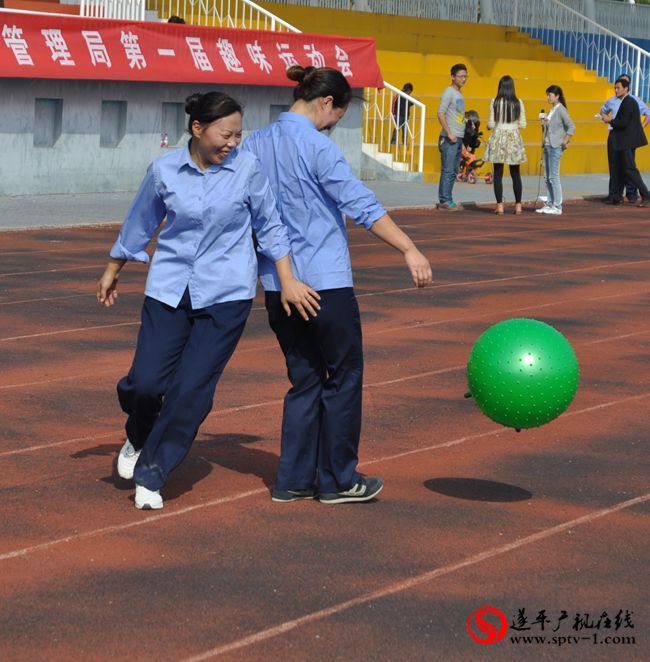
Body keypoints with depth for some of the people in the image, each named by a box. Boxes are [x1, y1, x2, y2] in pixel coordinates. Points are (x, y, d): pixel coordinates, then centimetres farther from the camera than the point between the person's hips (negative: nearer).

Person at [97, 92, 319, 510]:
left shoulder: (247, 168, -6)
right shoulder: (165, 170, -2)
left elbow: (270, 226, 5)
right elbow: (140, 224, 13)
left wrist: (288, 280, 0)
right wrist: (113, 271, 24)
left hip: (226, 295, -1)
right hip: (169, 289, 1)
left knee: (192, 389, -6)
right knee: (146, 382, -6)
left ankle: (151, 475, 11)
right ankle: (139, 439, 30)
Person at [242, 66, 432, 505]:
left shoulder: (256, 144, 9)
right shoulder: (316, 146, -13)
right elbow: (361, 204, -20)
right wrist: (409, 250, -23)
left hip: (278, 284, 7)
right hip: (324, 282, -7)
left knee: (305, 379, 15)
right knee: (344, 376, 6)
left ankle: (294, 479, 14)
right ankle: (339, 481, 11)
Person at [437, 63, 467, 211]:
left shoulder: (459, 94, 18)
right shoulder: (449, 93, -8)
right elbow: (440, 113, -16)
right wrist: (449, 134, -22)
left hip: (458, 138, 9)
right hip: (449, 139, -9)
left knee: (453, 171, 9)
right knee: (448, 170, -9)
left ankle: (447, 200, 12)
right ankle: (444, 201, -9)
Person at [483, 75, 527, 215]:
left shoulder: (495, 102, -6)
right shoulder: (518, 103, -1)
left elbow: (491, 124, -7)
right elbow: (523, 125, 1)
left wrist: (488, 125, 16)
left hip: (498, 137, -2)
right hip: (514, 137, 2)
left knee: (498, 173, 2)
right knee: (515, 174, 10)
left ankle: (500, 205, -2)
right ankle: (518, 205, 10)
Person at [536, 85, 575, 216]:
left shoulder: (561, 110, -10)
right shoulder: (551, 111, 15)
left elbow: (571, 127, -17)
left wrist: (565, 142, -18)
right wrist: (543, 124, 4)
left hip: (556, 147, -9)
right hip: (547, 145, 9)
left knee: (553, 176, -8)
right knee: (547, 177, 9)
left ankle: (557, 206, -6)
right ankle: (549, 204, 14)